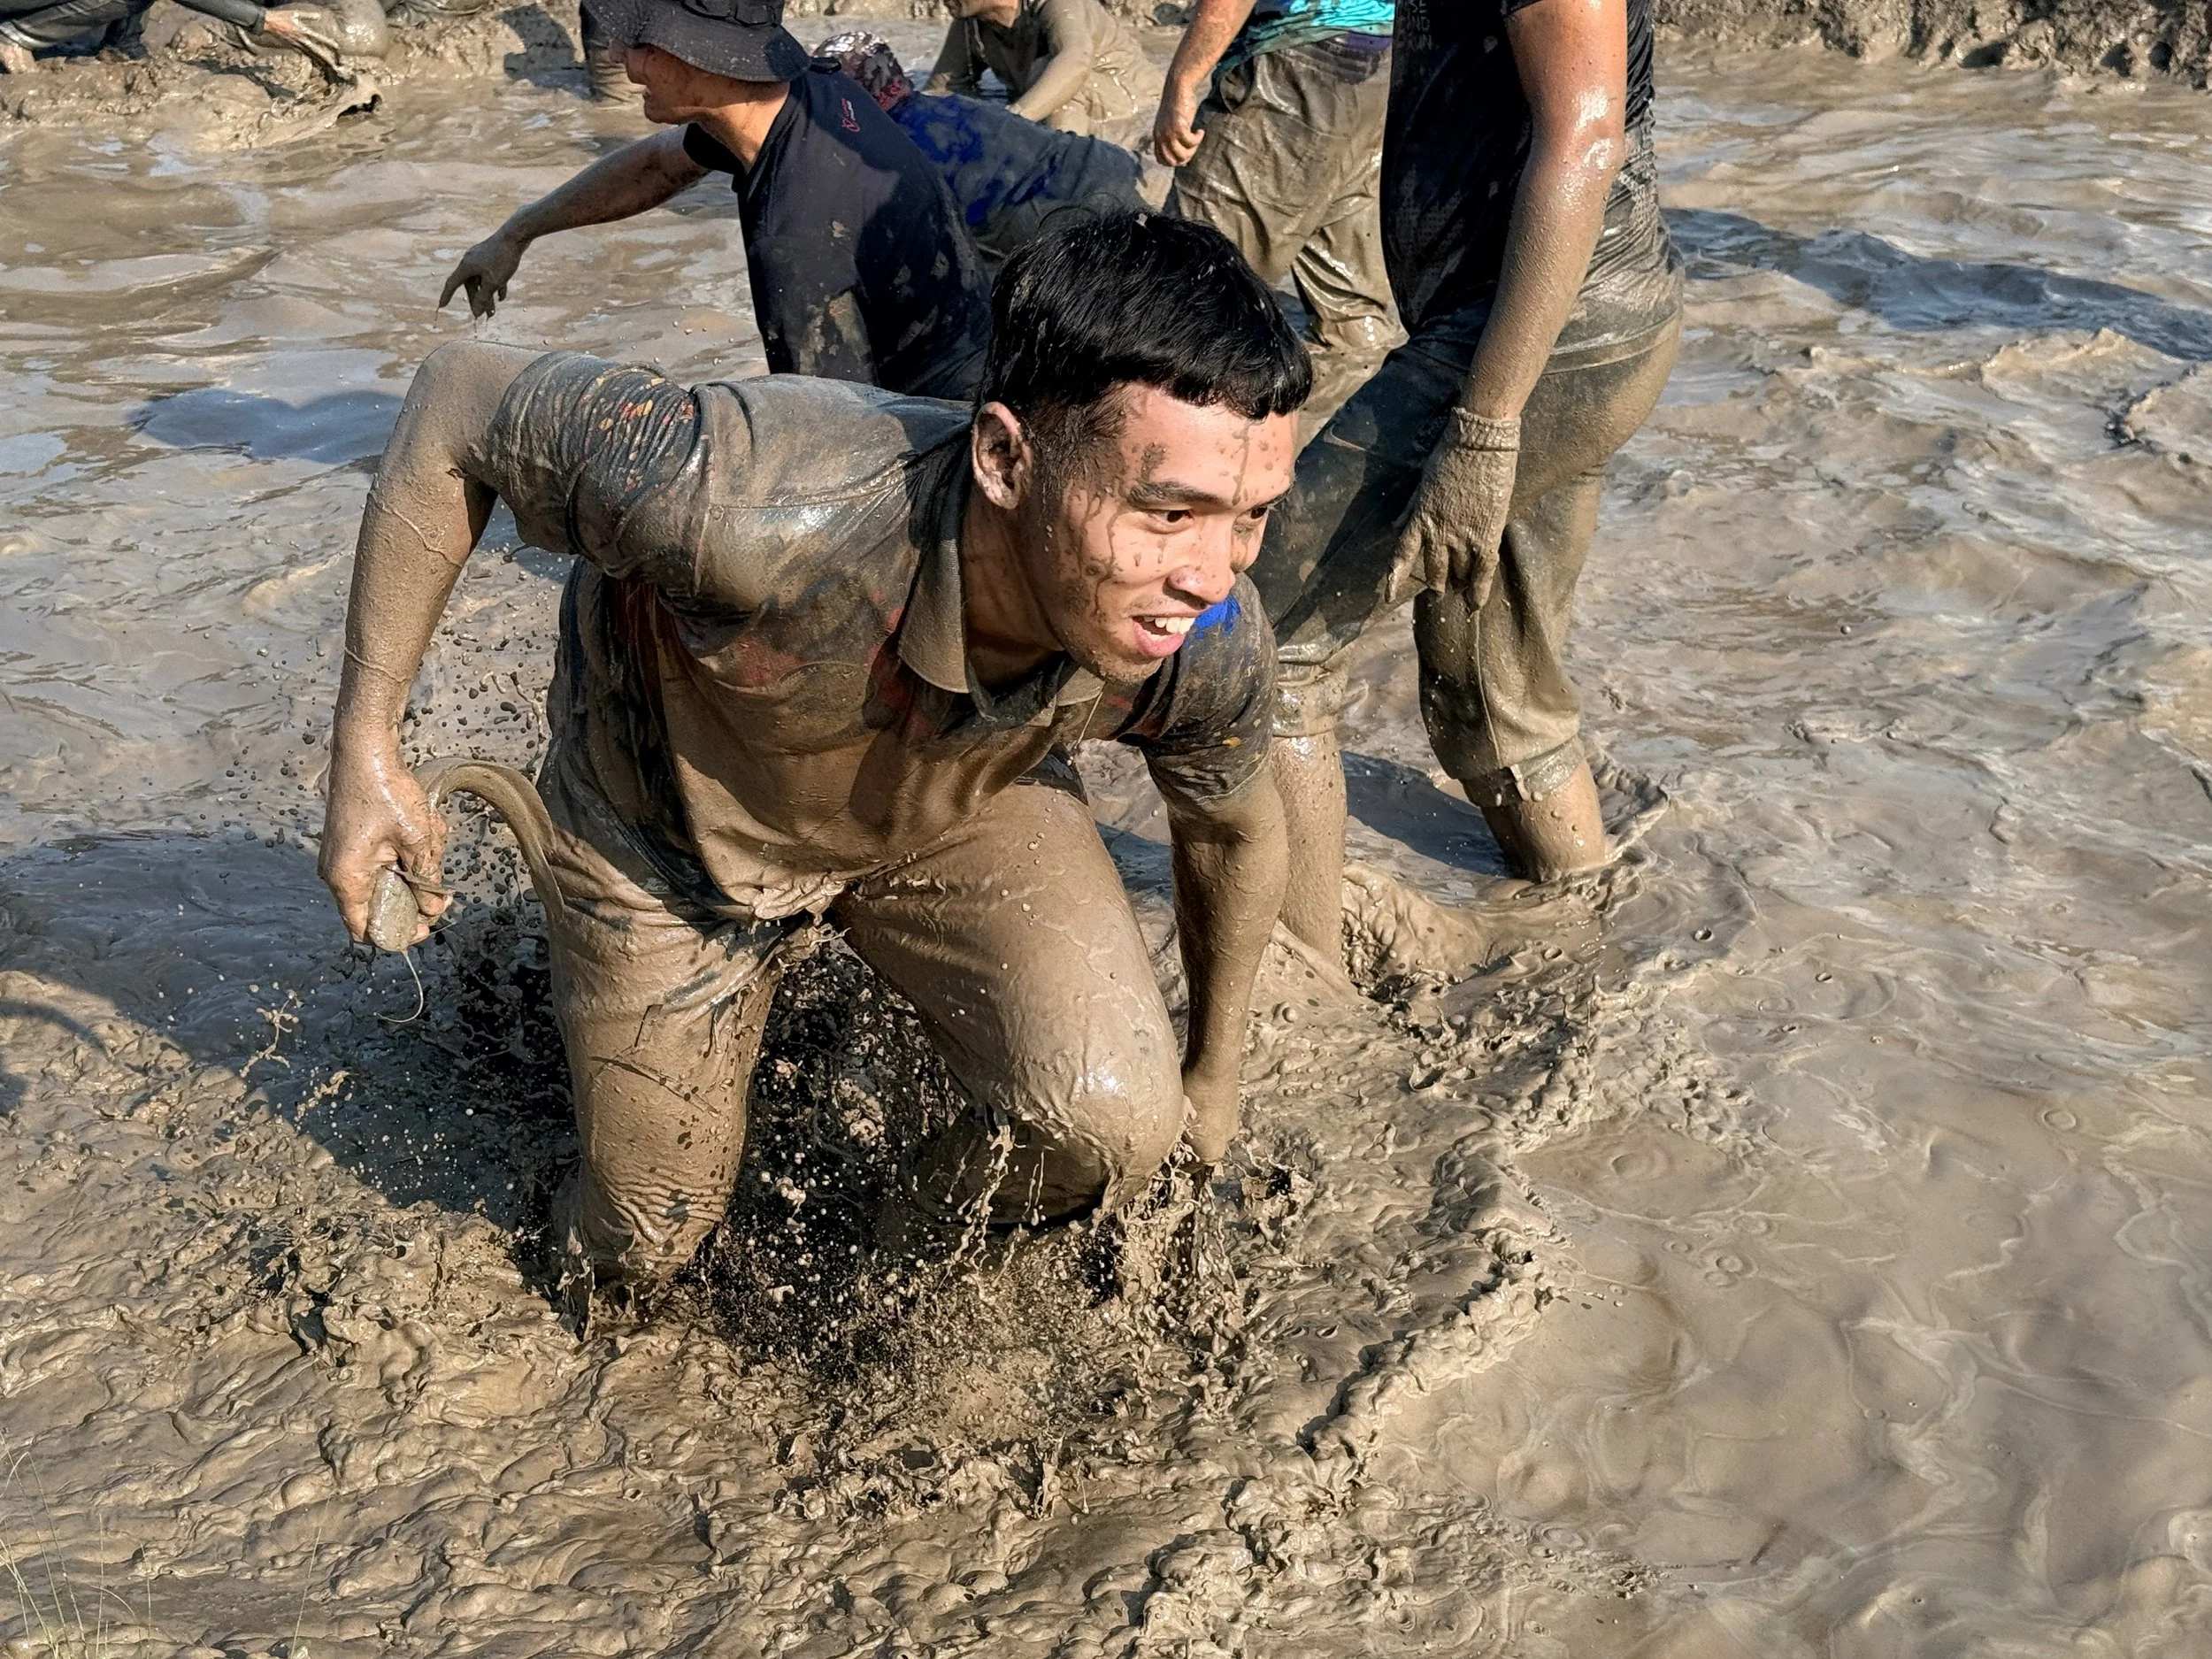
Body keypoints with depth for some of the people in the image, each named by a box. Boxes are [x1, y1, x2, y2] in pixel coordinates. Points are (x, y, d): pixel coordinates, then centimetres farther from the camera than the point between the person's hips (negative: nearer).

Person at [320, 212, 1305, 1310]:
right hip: (676, 817, -1)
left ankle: (942, 1227, 12)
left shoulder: (1210, 650, -33)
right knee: (641, 1252, 12)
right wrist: (365, 754, -25)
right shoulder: (757, 516, -46)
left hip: (959, 801, 2)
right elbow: (458, 398, -28)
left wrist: (1213, 1073, 8)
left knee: (1112, 1126, -22)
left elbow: (1234, 825, -8)